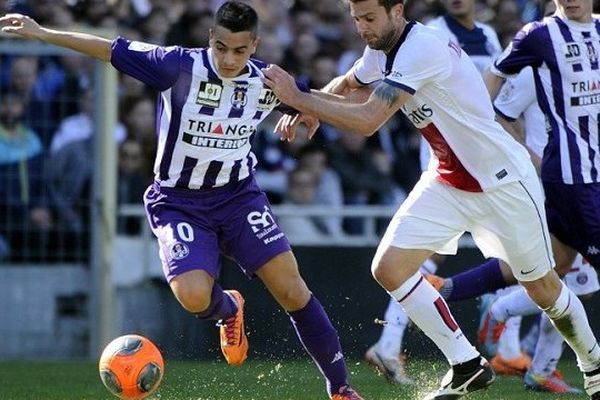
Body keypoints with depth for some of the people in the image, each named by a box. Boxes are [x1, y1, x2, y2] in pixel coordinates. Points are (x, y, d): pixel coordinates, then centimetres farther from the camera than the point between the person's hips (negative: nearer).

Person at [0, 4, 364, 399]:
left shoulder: (269, 82, -8)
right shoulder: (181, 66, -19)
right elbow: (112, 50, -16)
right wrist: (41, 33, -18)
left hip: (239, 195, 2)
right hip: (179, 202, -2)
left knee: (291, 288, -10)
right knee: (193, 296, -25)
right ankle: (229, 309, 15)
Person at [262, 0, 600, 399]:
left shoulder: (423, 47, -28)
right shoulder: (382, 48, -1)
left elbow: (368, 121, -34)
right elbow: (346, 86, 20)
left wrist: (298, 98, -29)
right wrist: (309, 108, 0)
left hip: (503, 181, -8)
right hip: (448, 182, 8)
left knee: (544, 289, 5)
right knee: (389, 267, -9)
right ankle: (467, 366, 1)